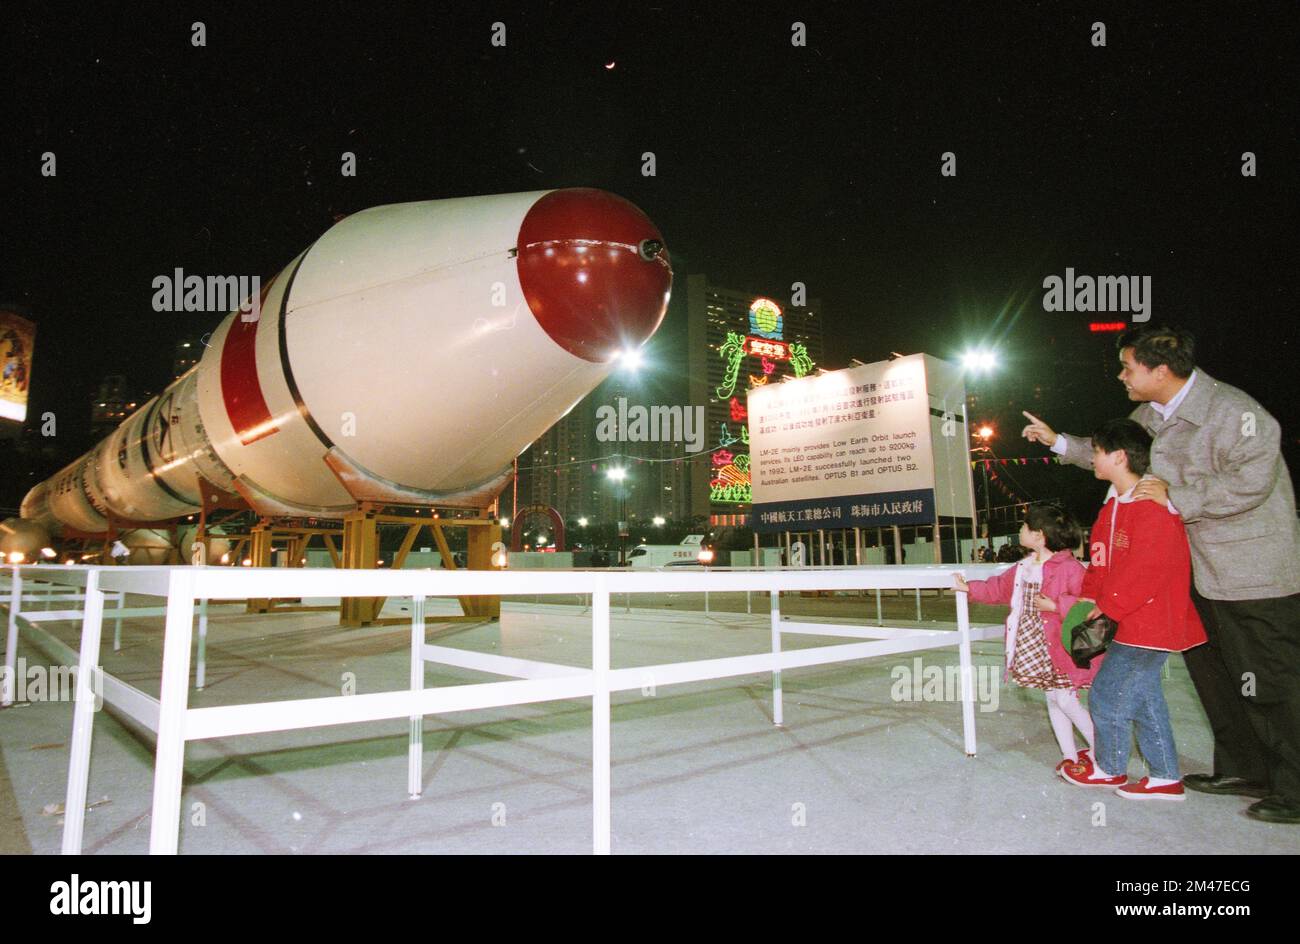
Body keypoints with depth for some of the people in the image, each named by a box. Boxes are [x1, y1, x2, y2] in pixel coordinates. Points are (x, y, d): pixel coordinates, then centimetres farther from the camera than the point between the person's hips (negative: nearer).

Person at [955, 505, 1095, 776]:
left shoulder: (1069, 568, -18)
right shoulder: (1023, 568, 8)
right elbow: (997, 588, 21)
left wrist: (1055, 605, -27)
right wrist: (970, 588, 23)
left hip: (1061, 649, -8)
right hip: (1035, 650, 8)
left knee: (1066, 701, -5)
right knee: (1053, 700, 14)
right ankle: (1070, 756, 25)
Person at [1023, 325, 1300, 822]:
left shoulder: (1230, 410, -20)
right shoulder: (1149, 415, 6)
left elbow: (1250, 482, -28)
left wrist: (1177, 499, -23)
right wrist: (1060, 442, 23)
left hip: (1255, 573, -9)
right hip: (1203, 571, 9)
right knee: (1211, 672, 16)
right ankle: (1242, 768, 30)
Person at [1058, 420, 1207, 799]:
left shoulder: (1152, 505, -21)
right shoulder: (1114, 504, 10)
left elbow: (1145, 571, -25)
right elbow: (1102, 559, 14)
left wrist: (1106, 607, -18)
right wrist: (1090, 597, 3)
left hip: (1149, 623, -10)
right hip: (1134, 622, 10)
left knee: (1107, 694, 0)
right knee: (1144, 697, 16)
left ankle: (1109, 769, 20)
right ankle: (1165, 778, 27)